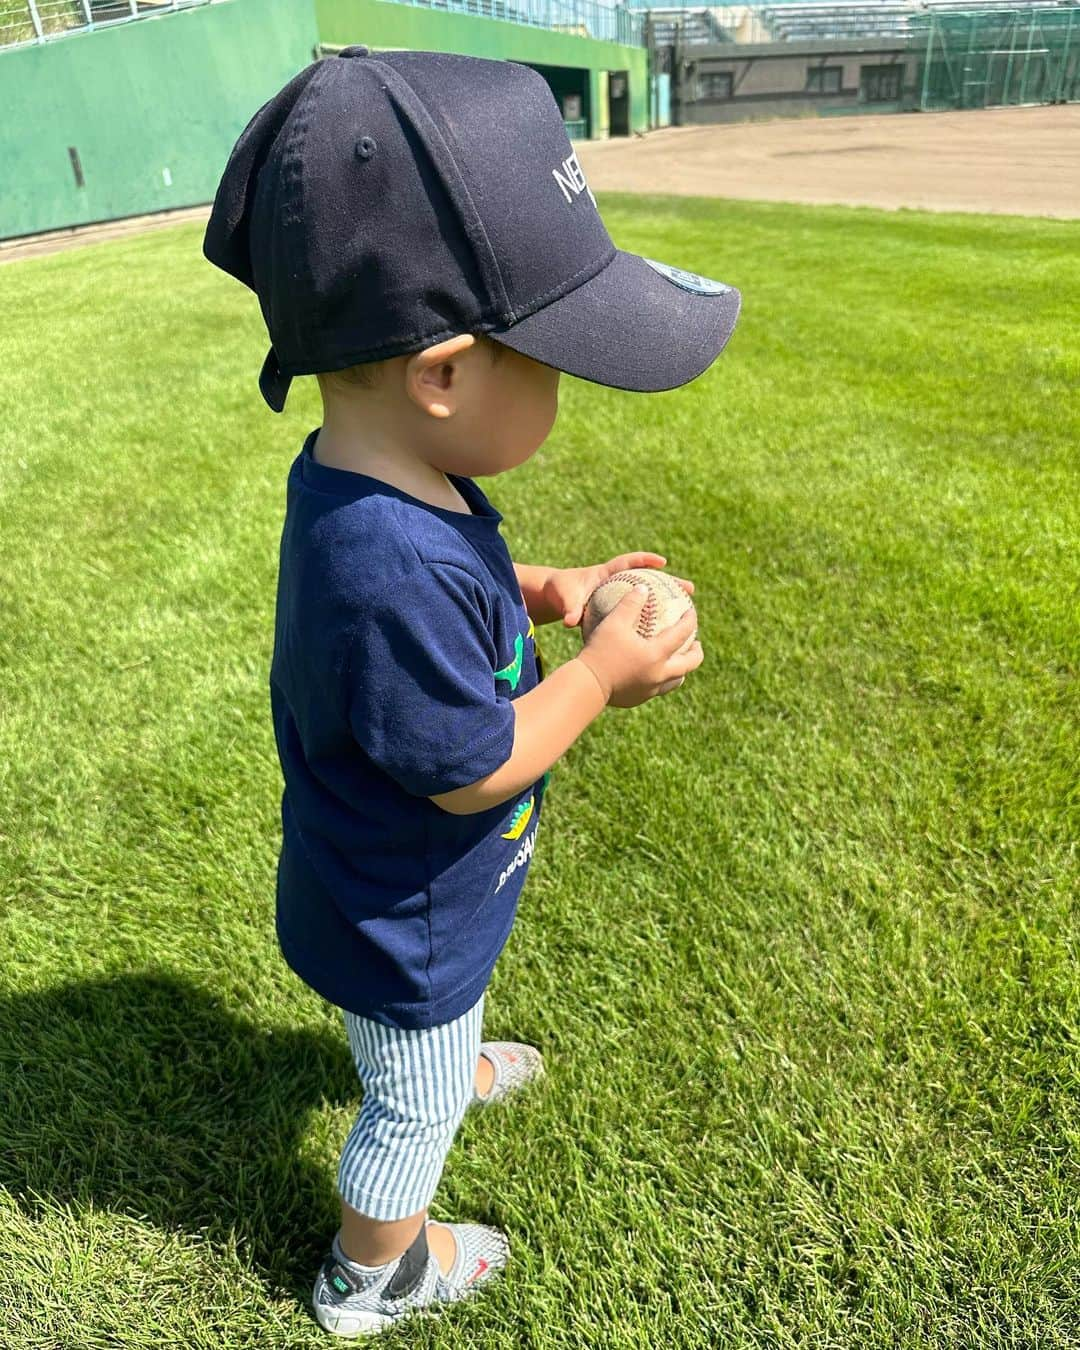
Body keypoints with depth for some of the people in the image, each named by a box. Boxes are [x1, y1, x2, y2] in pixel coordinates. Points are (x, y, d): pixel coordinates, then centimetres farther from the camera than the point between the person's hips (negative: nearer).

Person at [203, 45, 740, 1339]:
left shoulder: (375, 483, -12)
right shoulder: (396, 571, -42)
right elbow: (471, 771, -30)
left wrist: (546, 592, -7)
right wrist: (604, 671, -21)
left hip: (408, 890, 8)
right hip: (403, 923, -8)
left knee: (431, 1037, 39)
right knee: (412, 1107, 21)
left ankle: (452, 1064, 71)